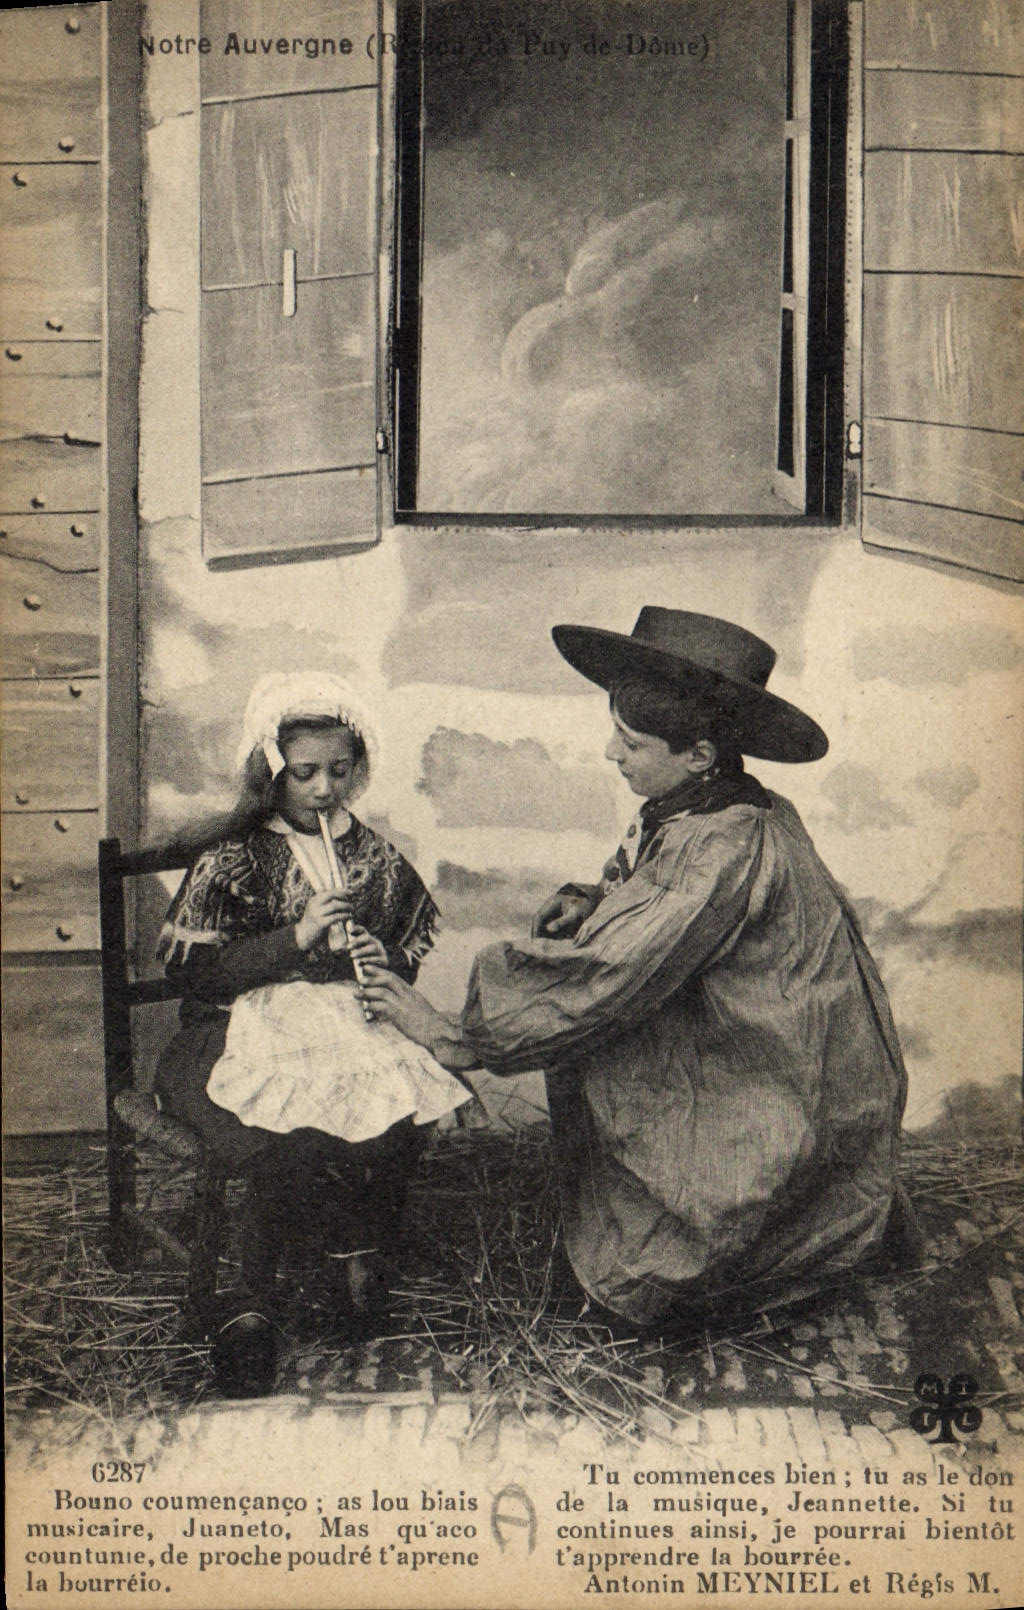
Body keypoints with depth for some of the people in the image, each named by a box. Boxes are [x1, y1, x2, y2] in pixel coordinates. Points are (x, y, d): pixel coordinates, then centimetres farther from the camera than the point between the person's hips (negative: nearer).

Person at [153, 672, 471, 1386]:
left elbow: (420, 946, 20)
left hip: (351, 1019, 3)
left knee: (405, 1109, -28)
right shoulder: (229, 859, 2)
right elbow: (194, 969, -7)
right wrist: (295, 939, -16)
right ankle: (251, 1295, -10)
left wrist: (386, 962, -4)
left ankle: (356, 1250, -3)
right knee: (296, 1135, -33)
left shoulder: (374, 856, 13)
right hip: (246, 1028, -3)